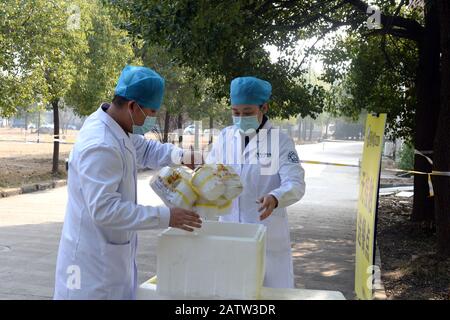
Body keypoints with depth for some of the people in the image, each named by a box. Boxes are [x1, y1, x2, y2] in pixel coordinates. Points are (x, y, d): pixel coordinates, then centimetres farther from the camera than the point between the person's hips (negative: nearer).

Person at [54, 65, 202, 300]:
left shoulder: (118, 129, 2)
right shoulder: (100, 146, -28)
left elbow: (144, 149, 20)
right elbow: (104, 210, -32)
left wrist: (179, 155, 0)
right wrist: (165, 217, -30)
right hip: (93, 258, -9)